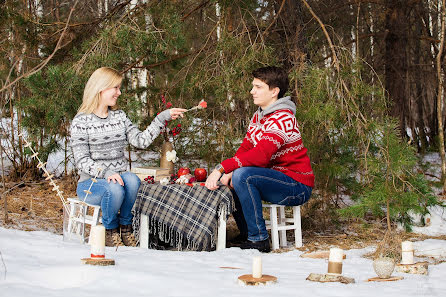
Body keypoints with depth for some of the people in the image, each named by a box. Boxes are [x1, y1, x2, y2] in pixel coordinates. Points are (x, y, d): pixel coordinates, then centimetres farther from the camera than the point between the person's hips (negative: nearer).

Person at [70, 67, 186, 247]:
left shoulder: (119, 116, 13)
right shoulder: (81, 121, -4)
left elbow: (141, 141, 2)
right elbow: (82, 161, -11)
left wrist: (162, 118, -4)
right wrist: (106, 173, -27)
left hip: (119, 177, 4)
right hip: (90, 182, -4)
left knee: (132, 180, -31)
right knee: (114, 189, -36)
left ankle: (126, 227, -10)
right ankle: (109, 231, -9)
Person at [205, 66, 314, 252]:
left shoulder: (283, 119, -20)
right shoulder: (259, 116, 11)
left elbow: (261, 154, -32)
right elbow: (245, 148, 6)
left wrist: (222, 168, -34)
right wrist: (227, 173, -13)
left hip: (298, 187, -10)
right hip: (275, 179, 10)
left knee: (243, 175, -30)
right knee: (224, 180, 8)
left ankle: (258, 240, -22)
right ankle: (246, 234, 13)